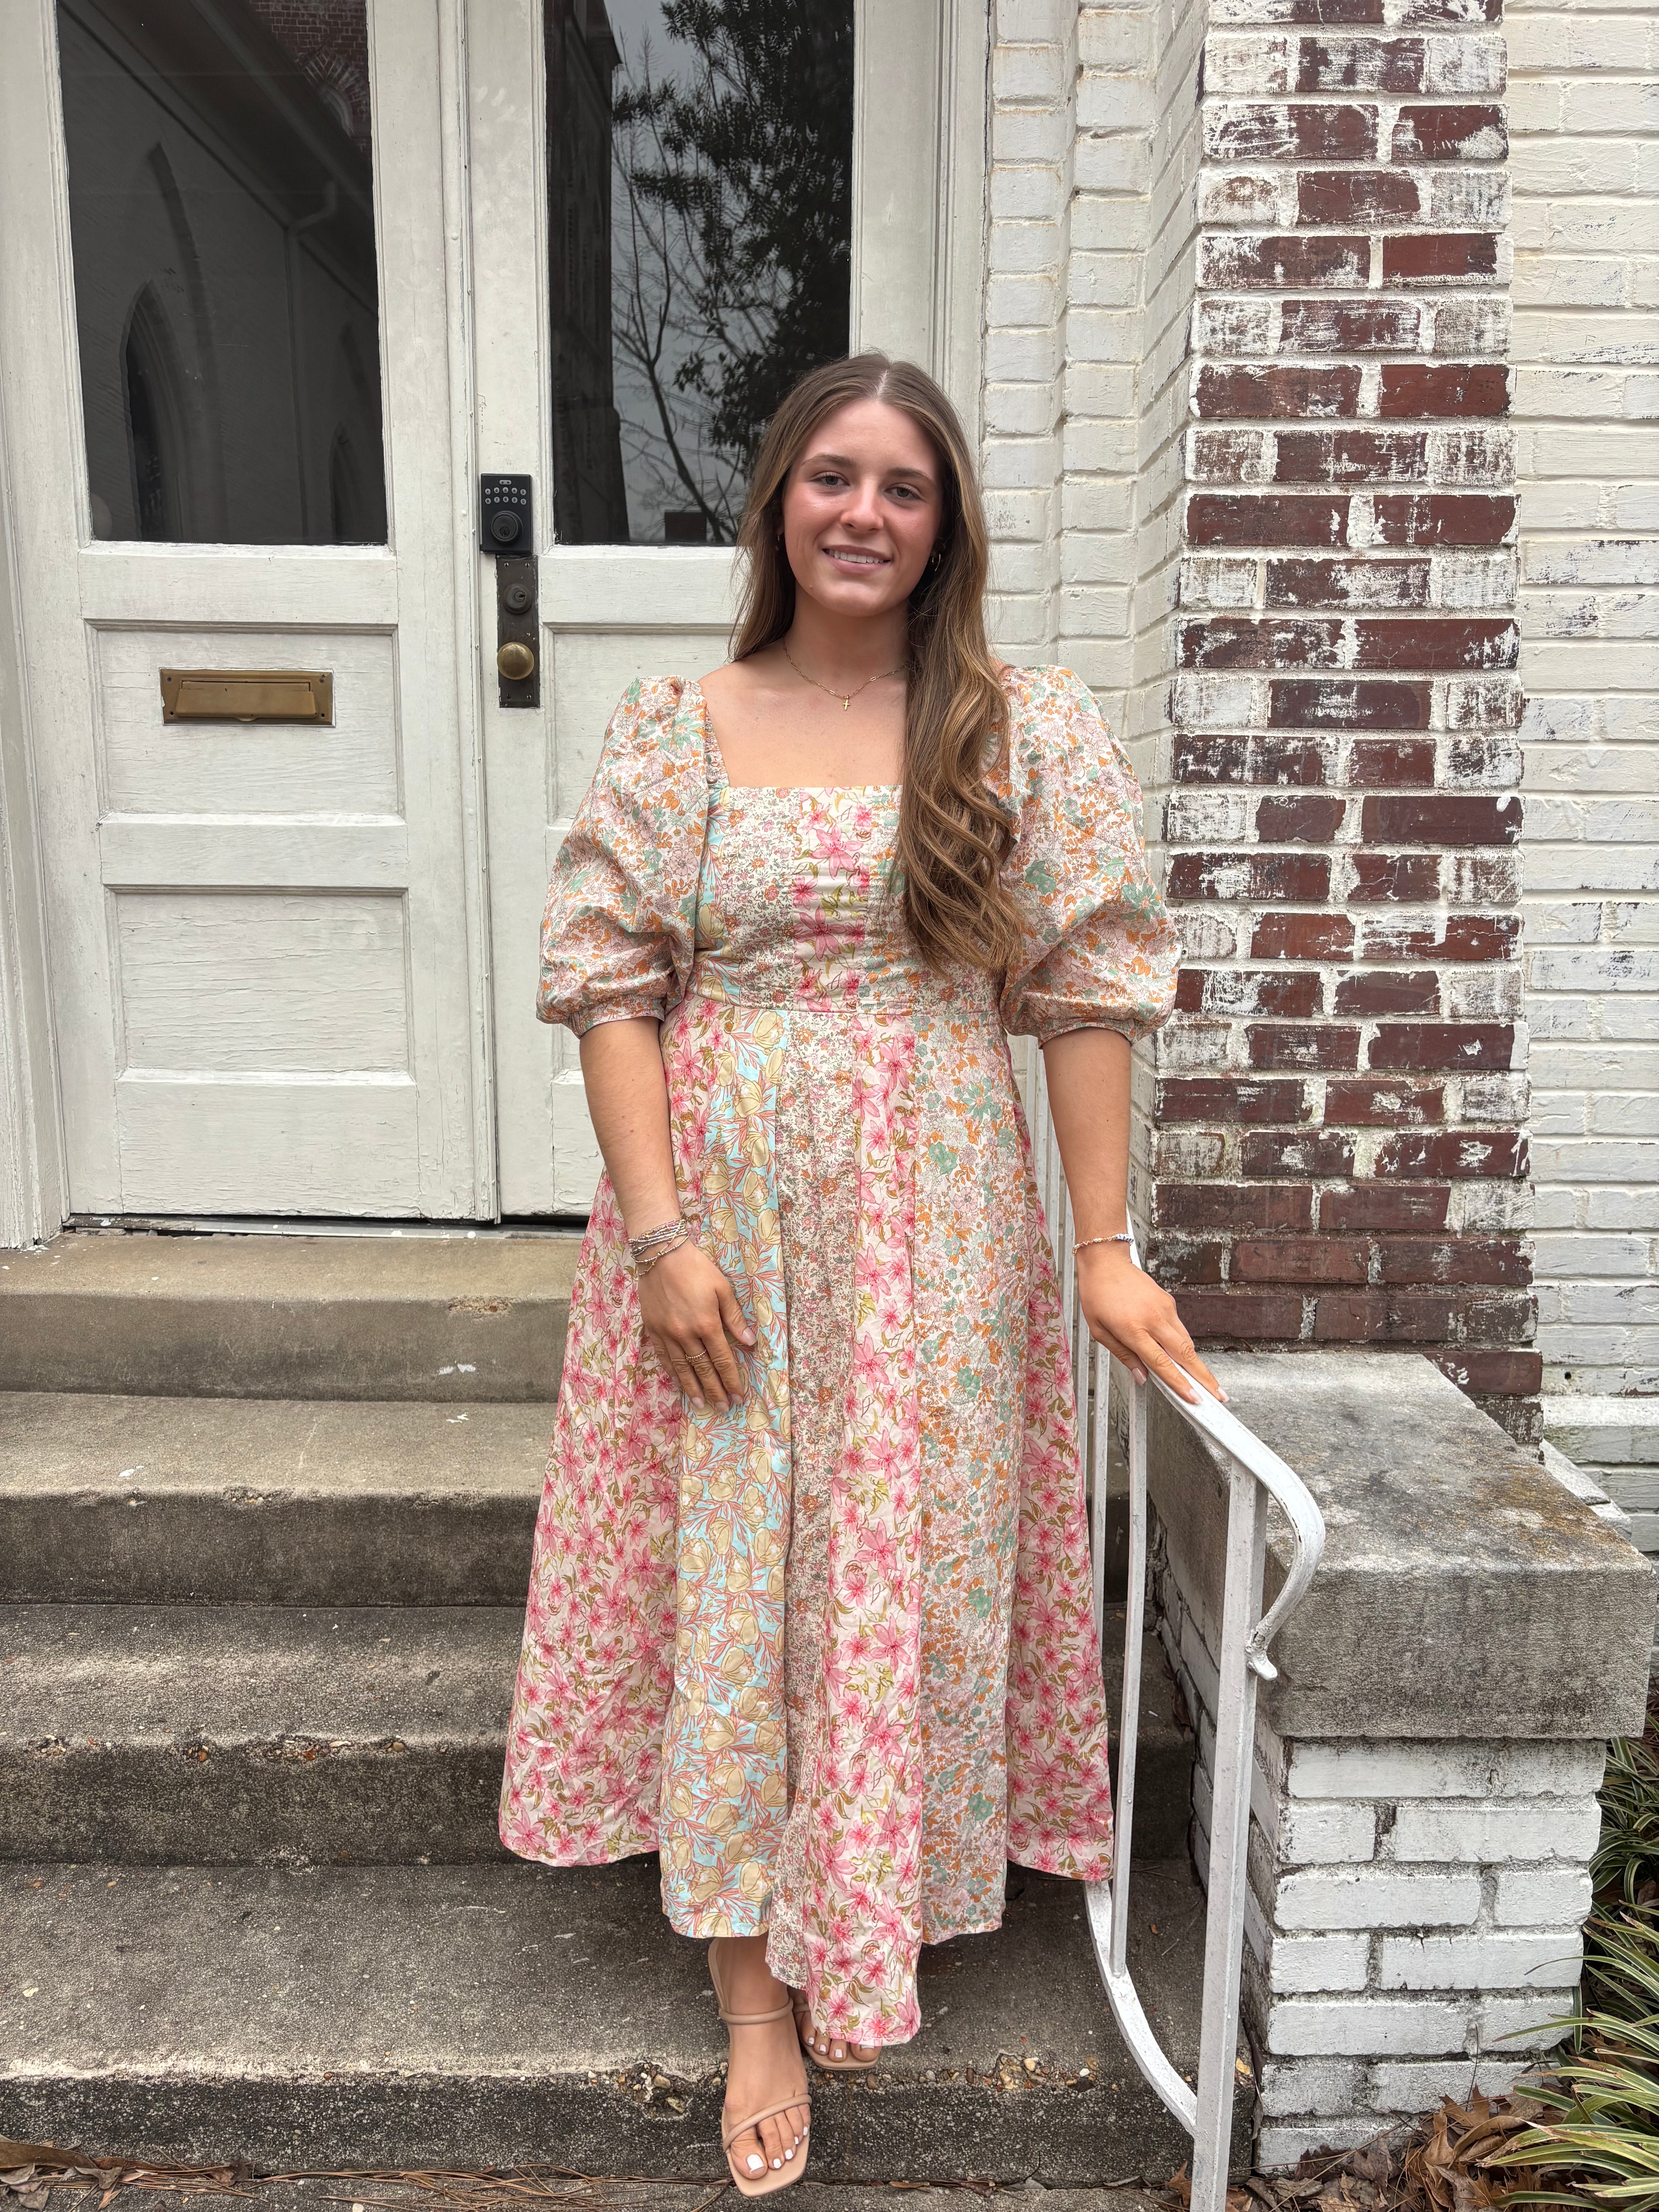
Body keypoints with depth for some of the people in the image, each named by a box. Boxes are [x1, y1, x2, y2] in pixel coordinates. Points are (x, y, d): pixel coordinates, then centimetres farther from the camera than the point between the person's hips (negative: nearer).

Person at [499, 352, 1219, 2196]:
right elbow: (612, 983, -2)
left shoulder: (1031, 730, 2)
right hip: (720, 1207, 1)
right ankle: (759, 1996, 24)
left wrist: (1105, 1251, -5)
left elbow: (1087, 993, -1)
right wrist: (662, 1230, -10)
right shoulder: (674, 725, 3)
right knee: (730, 1568, 6)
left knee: (902, 1560, 9)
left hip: (935, 1216, 0)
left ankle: (865, 1920, 36)